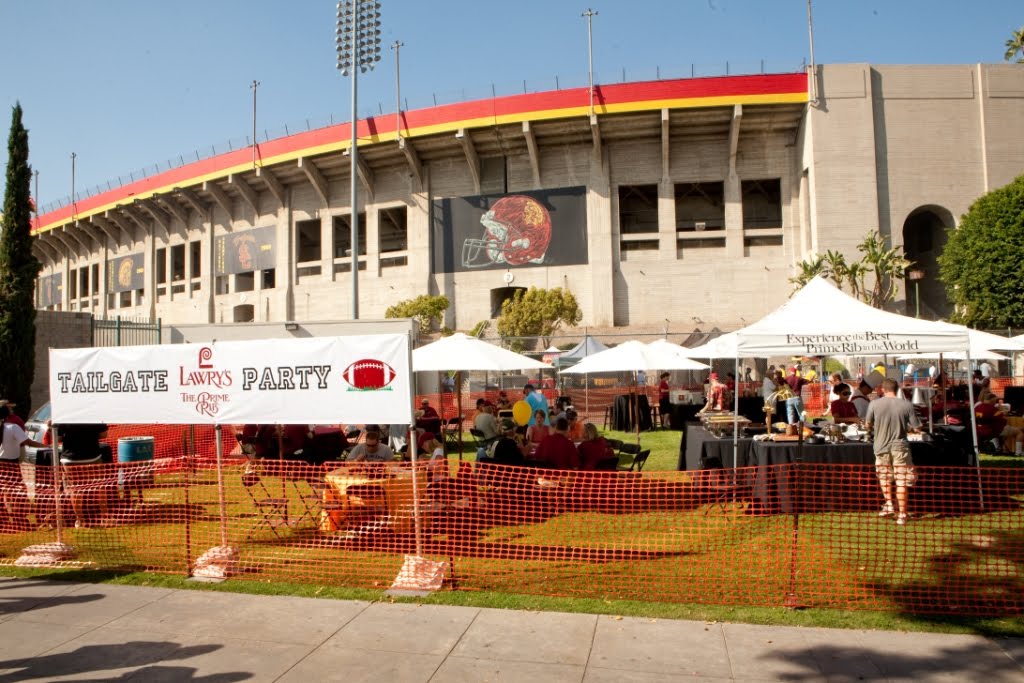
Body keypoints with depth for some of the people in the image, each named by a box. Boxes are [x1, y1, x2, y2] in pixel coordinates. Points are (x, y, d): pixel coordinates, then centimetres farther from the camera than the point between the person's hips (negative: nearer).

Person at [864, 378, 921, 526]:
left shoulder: (874, 404, -7)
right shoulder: (906, 405, -7)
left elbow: (867, 425, 3)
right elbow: (916, 427, -2)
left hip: (881, 446, 1)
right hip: (900, 446, 0)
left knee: (884, 477, 23)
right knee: (901, 481, 6)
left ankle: (889, 504, 19)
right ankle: (901, 514, 8)